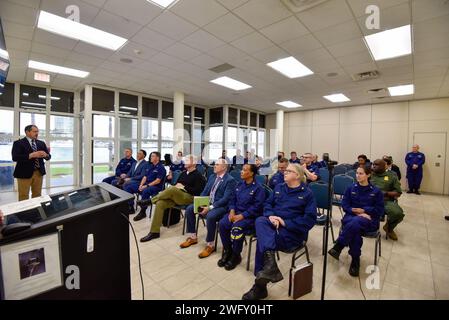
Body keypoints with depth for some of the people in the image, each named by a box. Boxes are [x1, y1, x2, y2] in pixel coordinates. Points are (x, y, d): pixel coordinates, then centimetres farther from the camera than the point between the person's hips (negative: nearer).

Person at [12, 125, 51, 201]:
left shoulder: (41, 143, 11)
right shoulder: (18, 143, -4)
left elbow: (48, 157, 9)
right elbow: (15, 157, -16)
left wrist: (45, 155, -14)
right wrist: (31, 155, -26)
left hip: (39, 173, 4)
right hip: (24, 173, -4)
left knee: (37, 196, 12)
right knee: (23, 197, 3)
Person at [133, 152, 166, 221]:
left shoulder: (161, 167, -8)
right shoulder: (150, 166, 17)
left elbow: (158, 181, -16)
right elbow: (145, 177, 14)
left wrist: (147, 186, -20)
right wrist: (141, 184, -4)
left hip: (157, 187, -7)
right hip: (147, 185, 7)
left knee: (145, 191, -37)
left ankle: (143, 212, -24)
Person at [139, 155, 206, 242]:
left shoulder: (198, 175, -1)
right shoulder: (183, 173, 22)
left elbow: (197, 191, -12)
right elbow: (176, 183, 24)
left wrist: (183, 187, -11)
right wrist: (176, 185, 0)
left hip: (189, 197, -7)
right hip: (176, 196, 7)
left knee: (172, 189, -33)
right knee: (160, 203, -19)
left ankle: (149, 201, -17)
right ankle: (154, 232, -14)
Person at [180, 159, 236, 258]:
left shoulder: (230, 180, -13)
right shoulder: (212, 176, 11)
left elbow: (225, 199, -20)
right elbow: (205, 192, 13)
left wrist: (210, 208, -26)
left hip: (221, 206, -8)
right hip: (208, 202, 8)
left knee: (210, 216, -35)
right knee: (189, 209, -4)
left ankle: (210, 245, -13)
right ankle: (192, 237, 11)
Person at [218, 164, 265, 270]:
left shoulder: (258, 188, -11)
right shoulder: (240, 184, 9)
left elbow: (257, 207, -17)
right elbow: (233, 199, 13)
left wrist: (241, 216, -21)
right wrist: (232, 211, -6)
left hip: (250, 216, -6)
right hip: (236, 212, 6)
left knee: (237, 227, -31)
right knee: (222, 224, -18)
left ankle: (236, 256, -6)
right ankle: (227, 251, 2)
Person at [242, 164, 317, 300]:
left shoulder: (307, 193, -2)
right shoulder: (279, 187, 14)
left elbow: (310, 219, -10)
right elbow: (267, 203, 12)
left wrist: (285, 222, -17)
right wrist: (270, 215, -11)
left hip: (293, 231, -5)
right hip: (273, 223, 5)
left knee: (262, 239, -28)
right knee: (260, 220, -30)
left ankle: (260, 286, -16)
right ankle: (270, 265, -42)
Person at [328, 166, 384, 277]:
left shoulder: (376, 191, 6)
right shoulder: (351, 188, 10)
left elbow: (380, 210, 3)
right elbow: (345, 205, 5)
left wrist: (363, 210, -10)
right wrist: (357, 213, -12)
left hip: (369, 220, -2)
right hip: (351, 216, 2)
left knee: (355, 222, -38)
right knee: (354, 229, -35)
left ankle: (338, 247, -28)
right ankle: (355, 261, -20)